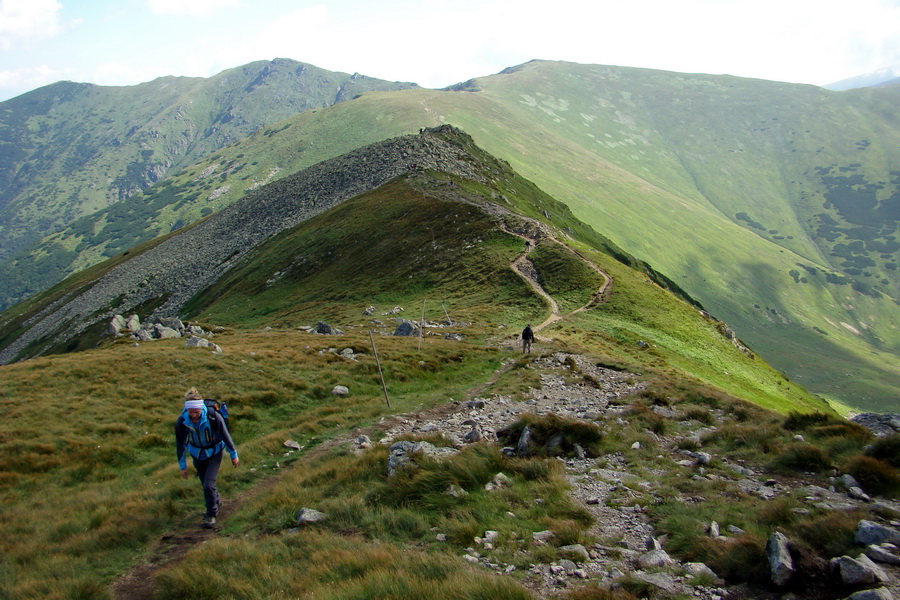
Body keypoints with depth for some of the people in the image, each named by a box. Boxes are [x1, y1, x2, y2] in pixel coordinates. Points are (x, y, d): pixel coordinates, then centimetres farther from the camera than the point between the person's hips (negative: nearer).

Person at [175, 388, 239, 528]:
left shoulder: (213, 417, -30)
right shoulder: (181, 422, -22)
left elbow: (225, 436, -15)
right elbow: (180, 444, -7)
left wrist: (234, 455, -4)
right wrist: (182, 466, 0)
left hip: (214, 454, -3)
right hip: (197, 455, 3)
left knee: (208, 484, -13)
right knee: (205, 484, 14)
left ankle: (211, 515, 7)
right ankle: (216, 501, 45)